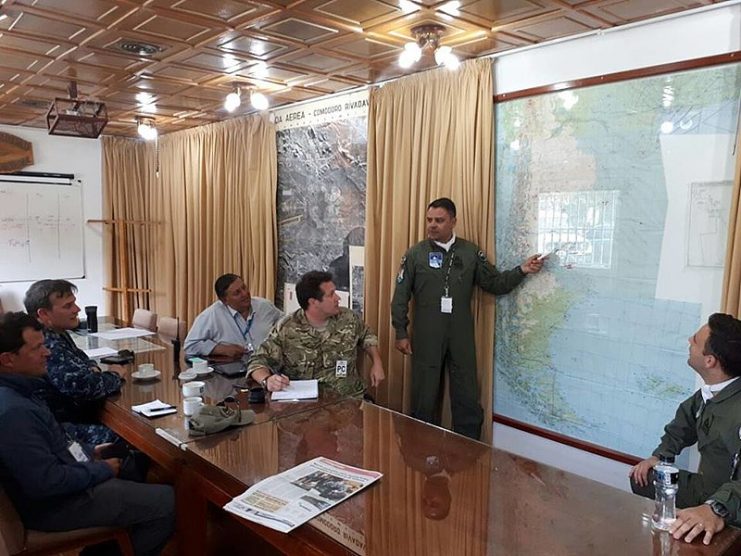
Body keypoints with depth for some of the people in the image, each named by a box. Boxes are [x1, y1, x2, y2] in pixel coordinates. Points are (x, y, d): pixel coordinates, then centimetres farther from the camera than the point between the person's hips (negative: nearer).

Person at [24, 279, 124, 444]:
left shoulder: (57, 334, 7)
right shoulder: (48, 347, -25)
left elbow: (81, 359, 25)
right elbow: (87, 387, -31)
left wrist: (92, 368, 1)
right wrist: (114, 375, -10)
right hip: (66, 429, -10)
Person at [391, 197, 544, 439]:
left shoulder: (471, 252, 4)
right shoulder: (415, 254, 0)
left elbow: (495, 283, 6)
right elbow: (401, 295, 1)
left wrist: (522, 270, -9)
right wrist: (401, 333, -2)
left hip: (461, 336, 2)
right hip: (426, 337, -1)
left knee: (468, 400, 8)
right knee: (425, 399, 8)